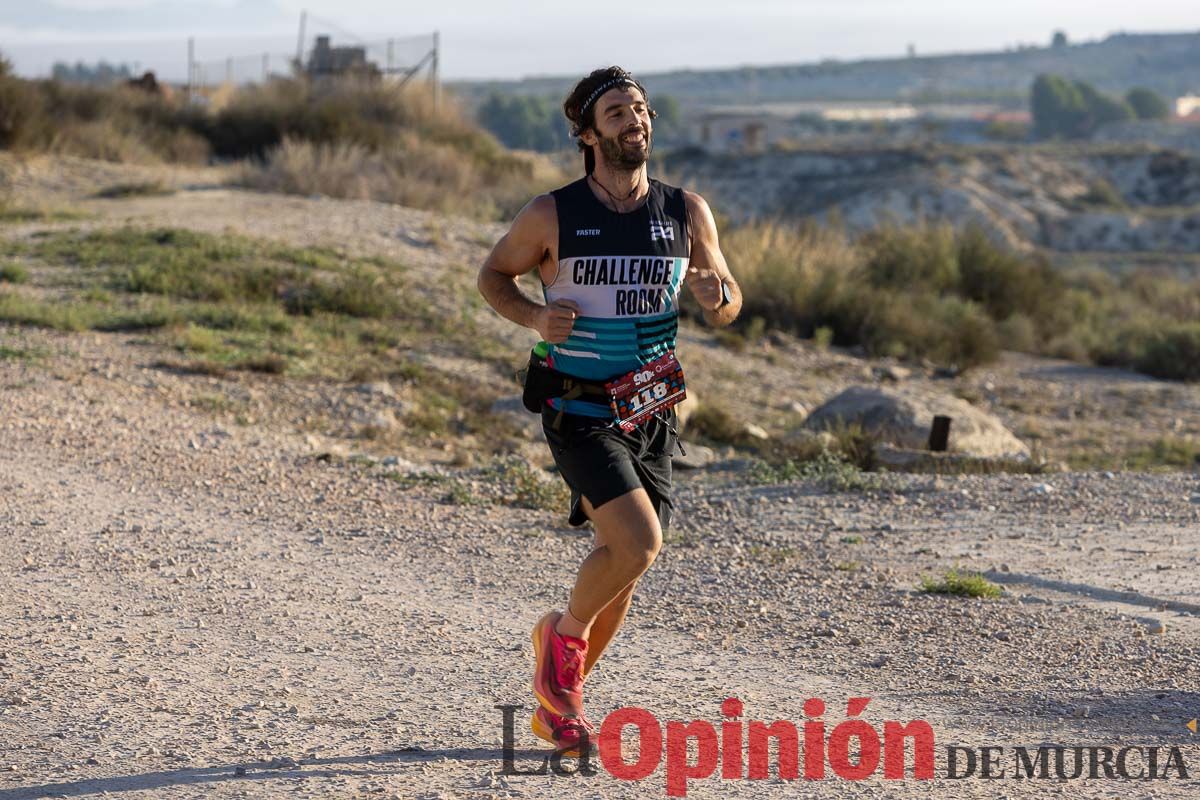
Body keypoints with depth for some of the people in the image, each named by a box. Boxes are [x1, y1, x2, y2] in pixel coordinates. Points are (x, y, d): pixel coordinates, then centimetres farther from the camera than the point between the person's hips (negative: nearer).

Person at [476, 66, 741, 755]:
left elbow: (729, 304, 11)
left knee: (625, 569, 10)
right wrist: (535, 316, -13)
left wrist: (716, 298, -14)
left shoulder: (687, 212, 1)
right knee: (637, 543, -24)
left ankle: (557, 704, 31)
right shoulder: (553, 215, -8)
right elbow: (495, 274, 7)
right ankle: (562, 635, 7)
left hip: (654, 416, 5)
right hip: (580, 415, -5)